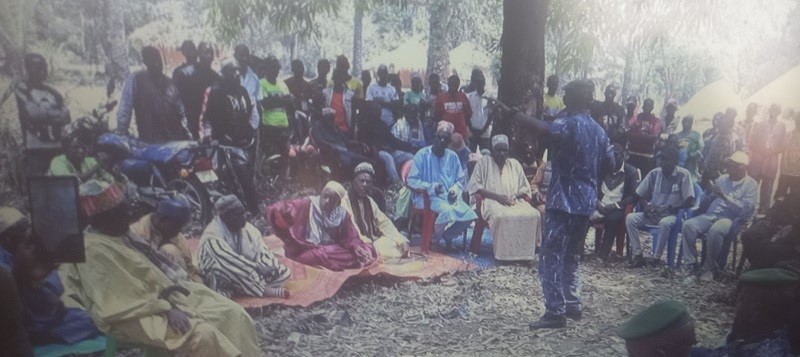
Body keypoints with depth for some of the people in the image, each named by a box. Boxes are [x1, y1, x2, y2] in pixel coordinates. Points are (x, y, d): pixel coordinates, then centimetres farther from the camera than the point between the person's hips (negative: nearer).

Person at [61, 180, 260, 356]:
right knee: (202, 335, -31)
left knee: (233, 313, -6)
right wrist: (165, 311, -23)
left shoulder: (121, 236, 13)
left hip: (163, 295, 9)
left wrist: (176, 287, 5)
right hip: (138, 316, -9)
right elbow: (120, 302, -20)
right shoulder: (93, 249, -14)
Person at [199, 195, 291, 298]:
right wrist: (257, 267, -37)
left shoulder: (246, 228, -1)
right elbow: (230, 259, -31)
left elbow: (261, 249, -7)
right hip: (222, 281, -6)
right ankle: (264, 291, -22)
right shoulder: (213, 234, -20)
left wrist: (270, 267, -26)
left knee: (284, 272, -7)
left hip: (247, 275, 6)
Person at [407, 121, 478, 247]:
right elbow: (411, 180, -8)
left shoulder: (453, 156, 9)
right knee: (447, 211, -33)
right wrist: (431, 187, -20)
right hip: (427, 197, -5)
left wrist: (455, 190, -8)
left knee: (469, 215, -19)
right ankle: (432, 239, -7)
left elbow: (461, 179, 14)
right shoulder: (422, 155, -5)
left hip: (449, 196, 5)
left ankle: (447, 236, 7)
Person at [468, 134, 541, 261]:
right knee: (502, 216, -38)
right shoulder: (484, 162, 6)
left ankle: (526, 252, -18)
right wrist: (496, 196, -13)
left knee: (534, 215, -25)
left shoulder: (515, 164, 18)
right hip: (492, 201, -4)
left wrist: (515, 196, -5)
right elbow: (475, 186, -3)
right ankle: (503, 254, -25)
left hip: (515, 201, 4)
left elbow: (525, 188, 18)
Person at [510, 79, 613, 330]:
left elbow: (542, 128, -33)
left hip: (565, 201, -9)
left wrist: (510, 112, -33)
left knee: (551, 258, -5)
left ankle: (556, 312, -5)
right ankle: (573, 305, 25)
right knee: (571, 257, 19)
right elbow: (609, 164, 18)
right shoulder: (598, 130, 13)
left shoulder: (569, 124, -13)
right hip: (586, 202, 9)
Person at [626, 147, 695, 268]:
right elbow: (639, 194, 10)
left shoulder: (683, 175, -9)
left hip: (671, 215, -4)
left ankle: (656, 258, -23)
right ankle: (638, 255, -17)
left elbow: (690, 201, -13)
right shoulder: (654, 173, 1)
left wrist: (669, 207, -22)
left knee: (665, 223, -39)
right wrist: (645, 206, -10)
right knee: (630, 218, -22)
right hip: (652, 213, 4)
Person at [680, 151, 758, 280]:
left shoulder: (751, 184, 4)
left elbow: (745, 209, -11)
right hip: (710, 215, 5)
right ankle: (691, 265, -21)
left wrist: (724, 196, -17)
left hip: (731, 219, -5)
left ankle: (709, 267, -21)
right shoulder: (722, 178, 17)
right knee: (688, 225, -25)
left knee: (715, 230, -38)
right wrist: (708, 192, -5)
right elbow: (703, 204, 16)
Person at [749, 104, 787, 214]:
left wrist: (772, 152, -9)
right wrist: (761, 151, -9)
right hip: (758, 158, 0)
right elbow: (752, 142, 4)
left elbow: (783, 145, 6)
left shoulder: (781, 126, 7)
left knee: (767, 186, 3)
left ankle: (763, 209, 9)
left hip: (772, 160, 1)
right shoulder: (760, 124, 6)